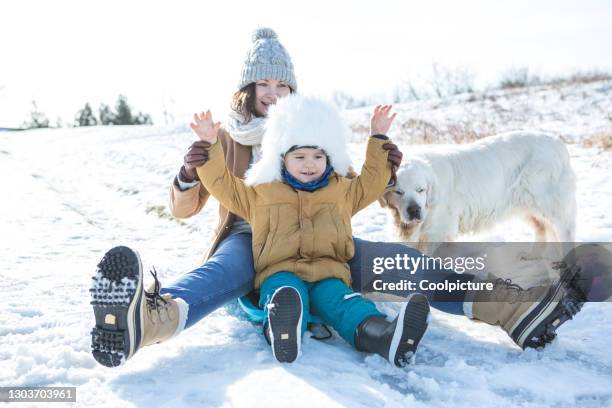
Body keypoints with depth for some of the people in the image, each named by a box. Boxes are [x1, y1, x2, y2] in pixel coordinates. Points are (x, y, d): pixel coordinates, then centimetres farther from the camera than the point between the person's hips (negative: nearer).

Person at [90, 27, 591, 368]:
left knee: (394, 259, -19)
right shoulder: (224, 137, 6)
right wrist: (188, 174, -21)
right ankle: (152, 317, -73)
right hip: (248, 239, -3)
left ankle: (508, 306, -31)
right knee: (223, 271, -39)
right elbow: (184, 208, 3)